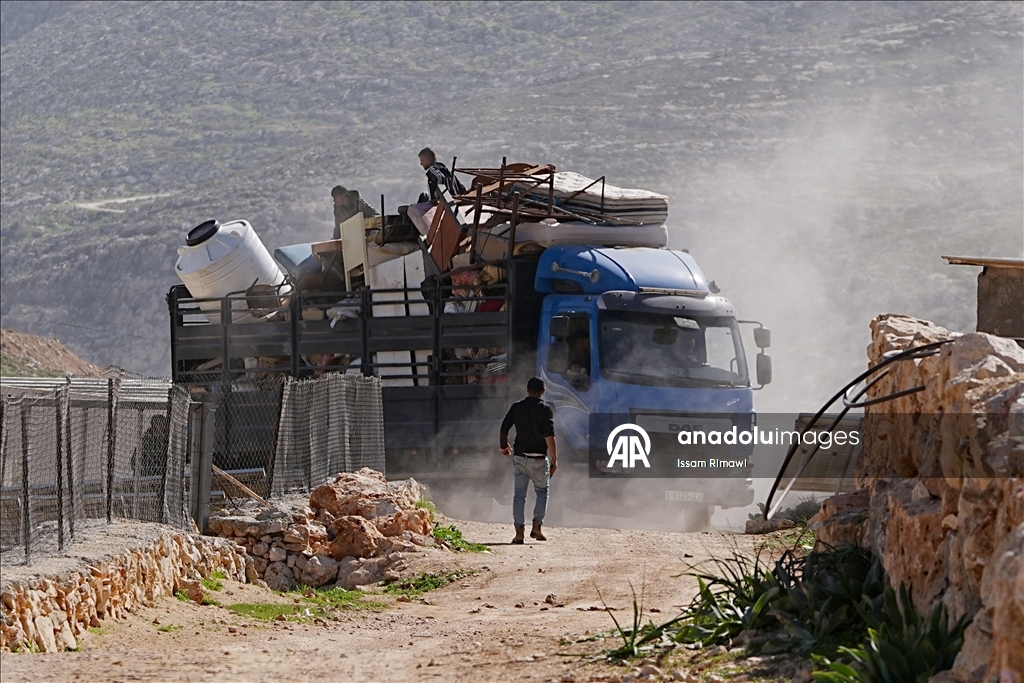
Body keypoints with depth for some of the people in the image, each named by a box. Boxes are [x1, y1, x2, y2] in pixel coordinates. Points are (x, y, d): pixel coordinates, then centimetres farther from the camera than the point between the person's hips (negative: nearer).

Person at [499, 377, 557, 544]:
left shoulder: (516, 407, 4)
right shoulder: (544, 409, -8)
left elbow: (504, 429, 7)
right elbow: (549, 435, -15)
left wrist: (504, 447, 26)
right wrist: (554, 459, -11)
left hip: (519, 457, 3)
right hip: (538, 459, -3)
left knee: (519, 494, 6)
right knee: (542, 491, 14)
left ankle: (519, 531, -1)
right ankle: (537, 526, 2)